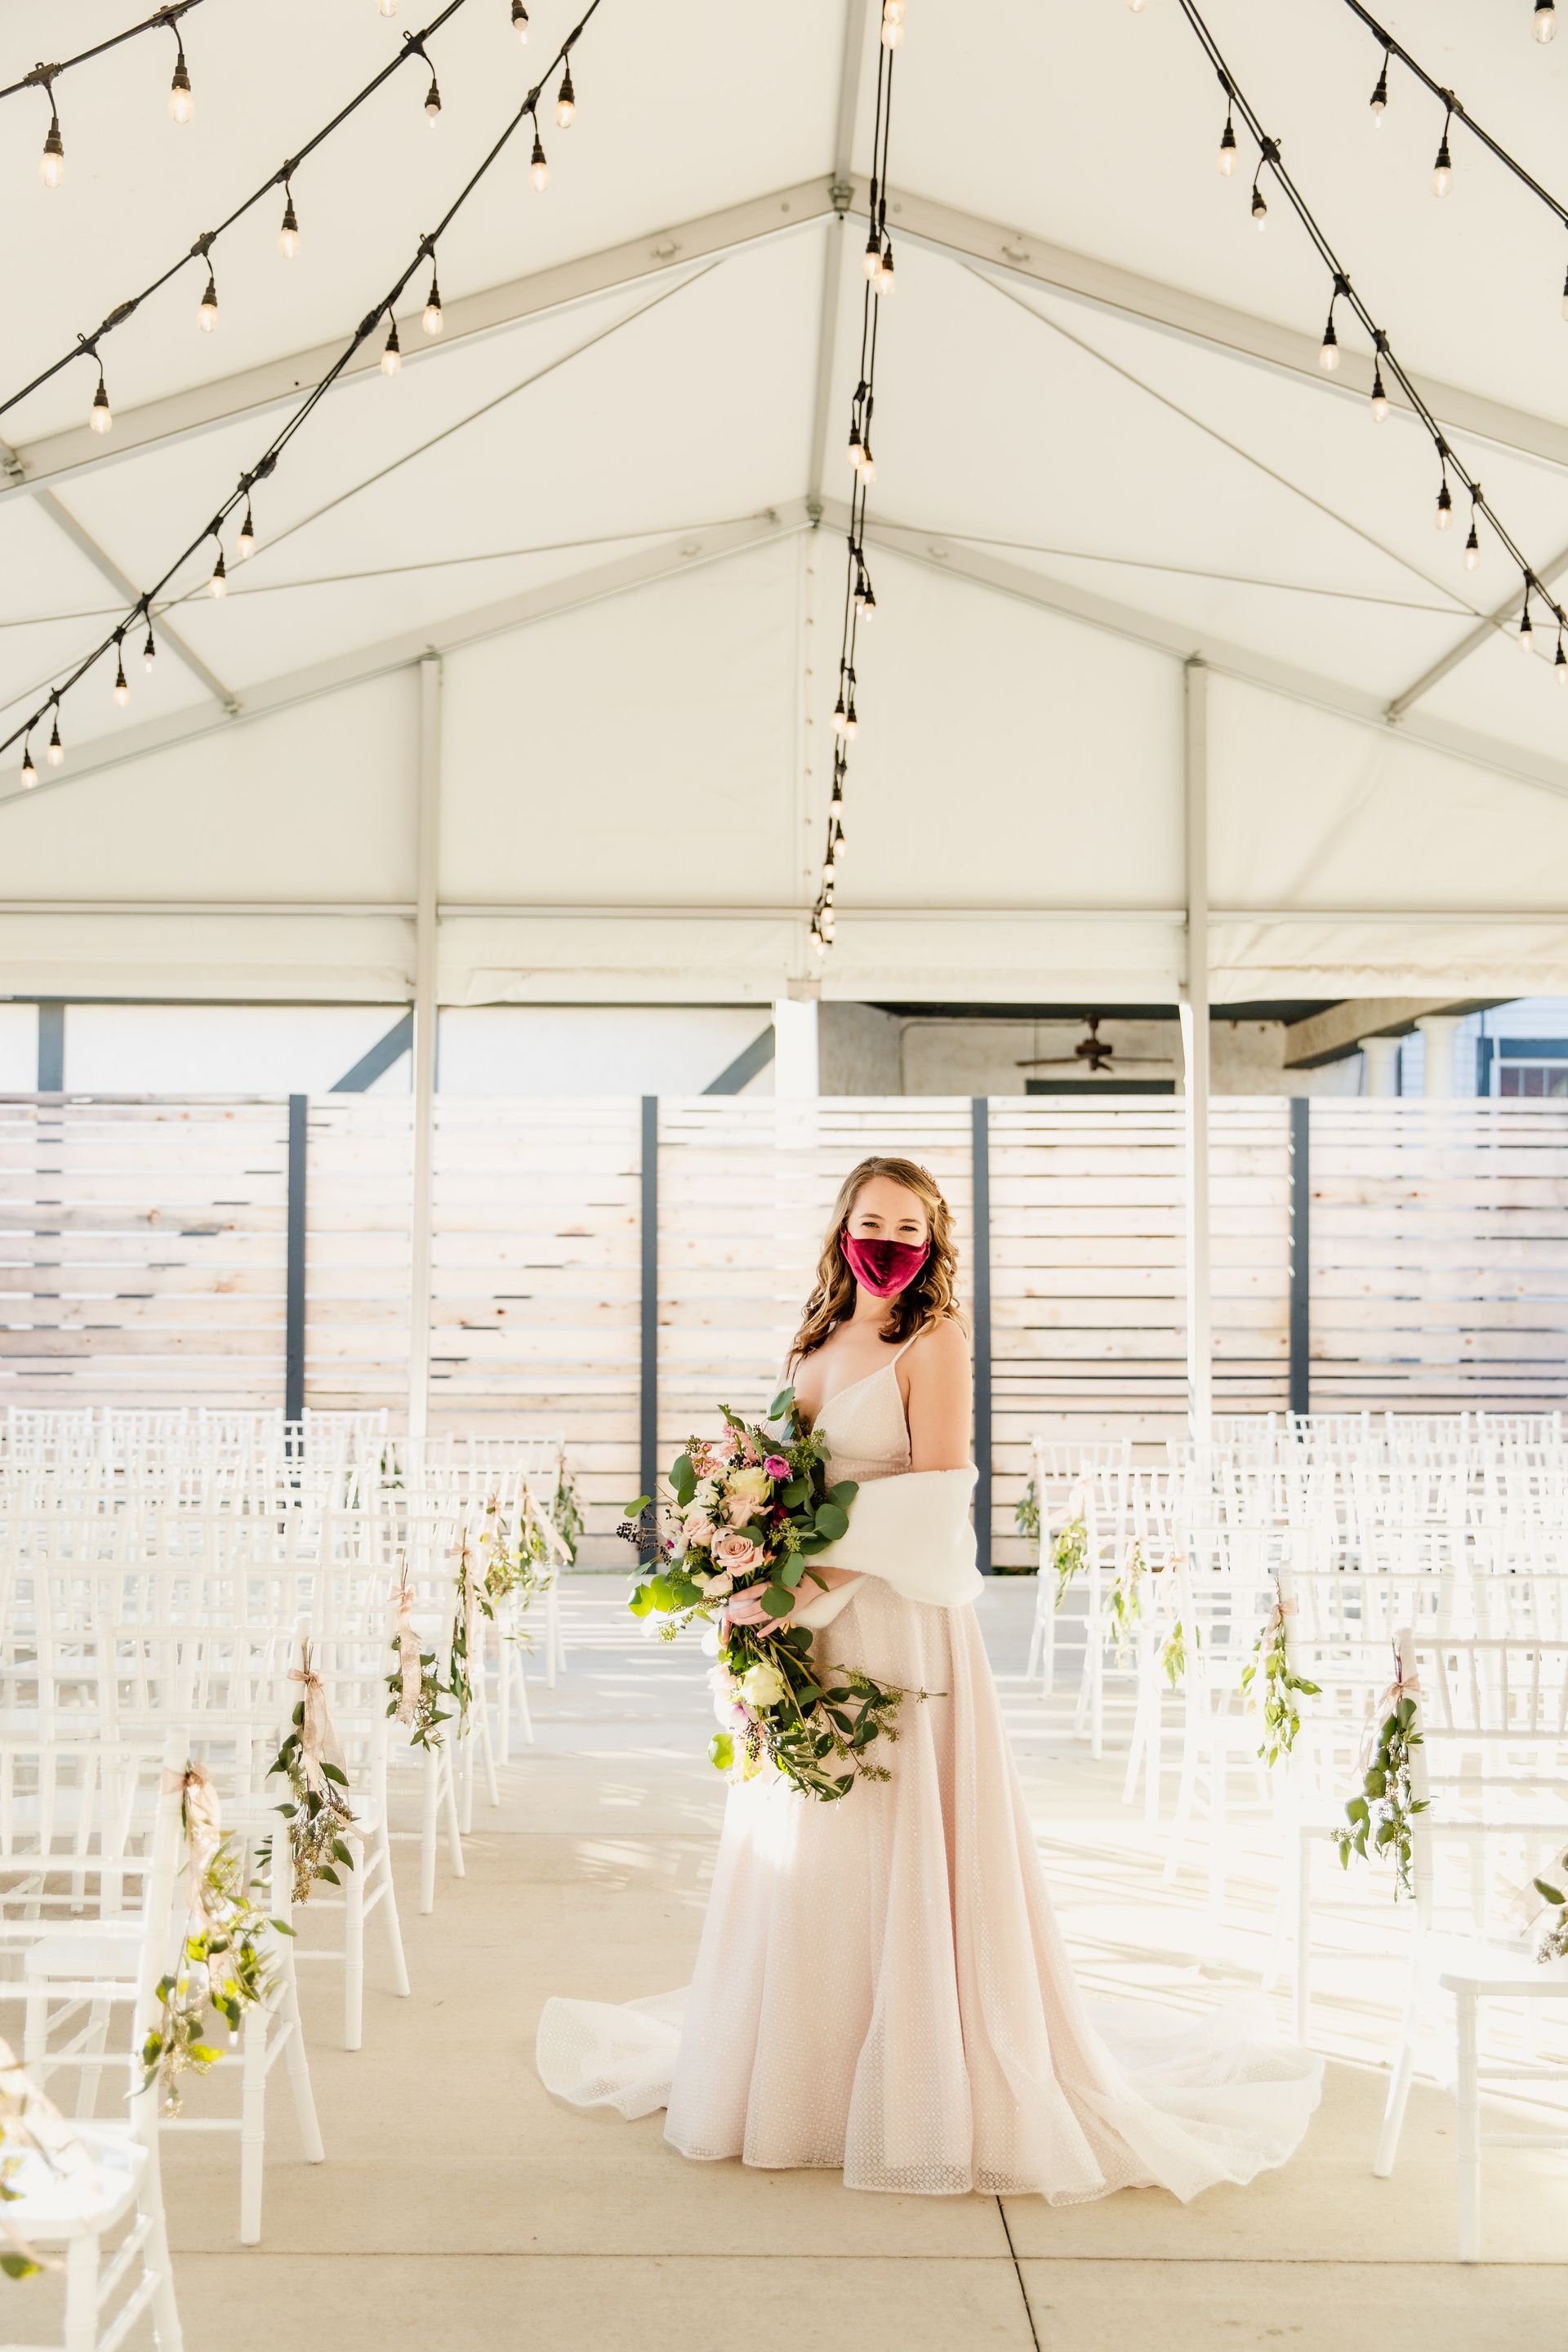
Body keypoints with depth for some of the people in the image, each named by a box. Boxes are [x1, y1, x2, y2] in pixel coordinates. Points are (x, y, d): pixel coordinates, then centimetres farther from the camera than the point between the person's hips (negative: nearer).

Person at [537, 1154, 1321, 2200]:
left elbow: (935, 1500, -13)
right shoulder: (819, 1345, 14)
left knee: (894, 1853, -2)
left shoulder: (935, 1345, -6)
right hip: (812, 1624, 7)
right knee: (798, 1852, 12)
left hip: (902, 1618, -6)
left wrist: (825, 1575, -18)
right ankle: (794, 2067, 27)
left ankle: (913, 2089, 11)